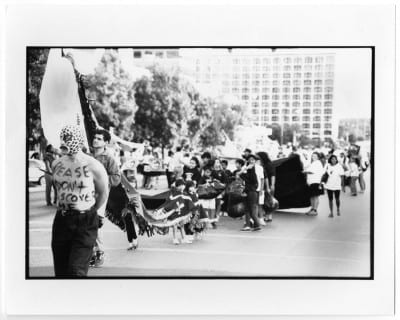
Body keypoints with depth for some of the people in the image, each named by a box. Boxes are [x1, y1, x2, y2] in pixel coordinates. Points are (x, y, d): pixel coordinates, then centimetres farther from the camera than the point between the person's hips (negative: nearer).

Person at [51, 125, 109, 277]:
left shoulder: (93, 166, -11)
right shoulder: (56, 164, 3)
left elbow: (103, 193, 2)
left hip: (86, 224, -5)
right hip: (61, 220, 5)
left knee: (76, 271, -11)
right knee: (61, 271, 7)